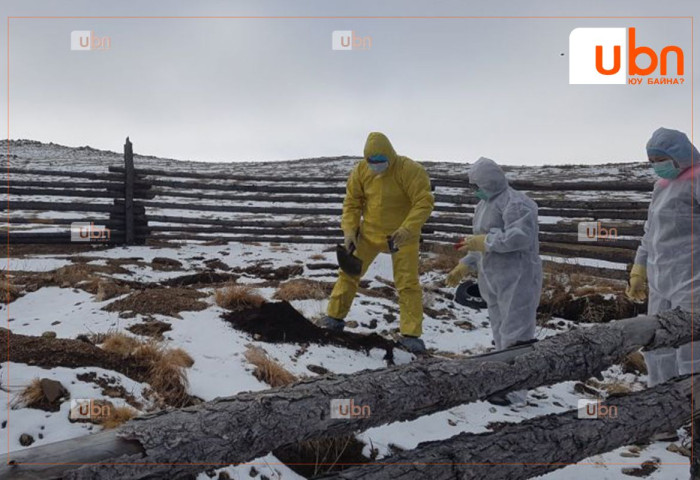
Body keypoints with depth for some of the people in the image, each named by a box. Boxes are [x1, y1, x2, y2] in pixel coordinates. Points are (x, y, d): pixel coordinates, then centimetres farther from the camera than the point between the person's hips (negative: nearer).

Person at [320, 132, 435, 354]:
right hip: (369, 232, 4)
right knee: (349, 272, 6)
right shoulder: (360, 171, -7)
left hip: (401, 236, -3)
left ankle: (411, 334, 6)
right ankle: (335, 318, 22)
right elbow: (352, 202, 2)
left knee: (408, 283, -4)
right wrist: (349, 230, -9)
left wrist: (407, 230, -32)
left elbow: (424, 202, -22)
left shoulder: (410, 170, -20)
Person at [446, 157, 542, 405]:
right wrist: (464, 266, 12)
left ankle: (515, 391, 3)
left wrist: (484, 242, -20)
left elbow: (520, 236, -27)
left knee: (515, 332, -4)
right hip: (494, 280, 10)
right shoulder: (484, 205, 15)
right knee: (501, 331, 13)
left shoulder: (515, 202, -14)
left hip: (517, 278, -9)